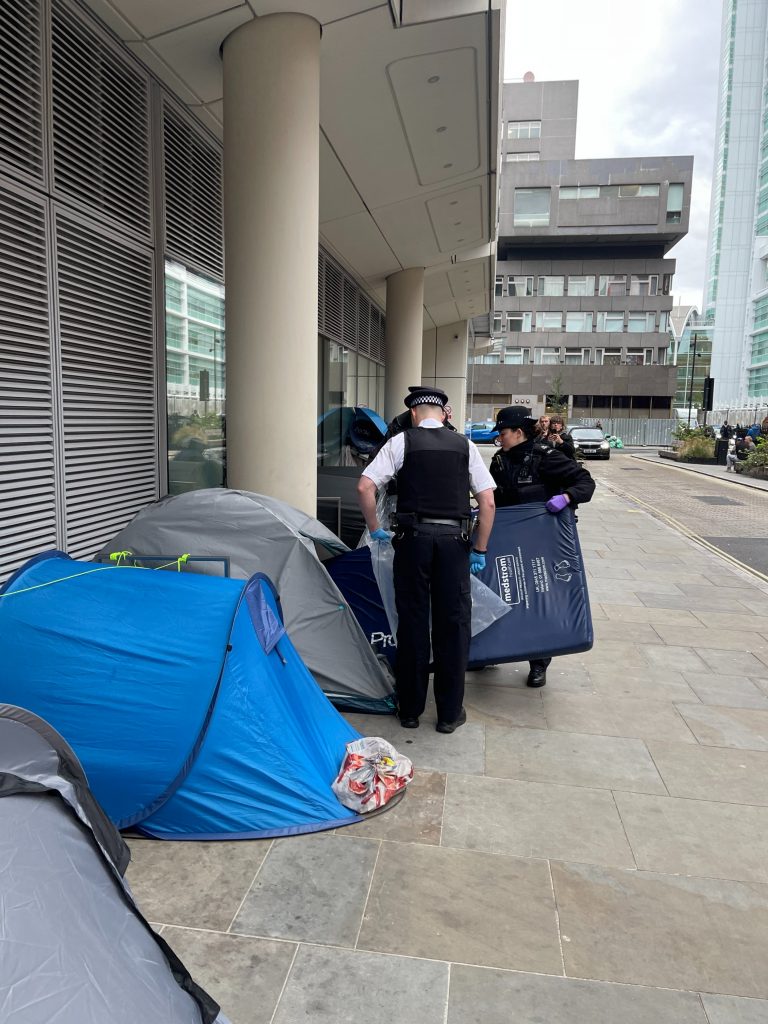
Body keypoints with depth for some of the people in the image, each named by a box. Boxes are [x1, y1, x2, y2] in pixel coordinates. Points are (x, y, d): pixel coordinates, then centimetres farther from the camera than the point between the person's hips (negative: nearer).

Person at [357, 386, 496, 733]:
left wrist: (375, 528, 6)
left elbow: (365, 487, -6)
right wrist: (480, 549, 10)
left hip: (412, 538, -1)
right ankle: (450, 713, 18)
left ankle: (410, 709, 20)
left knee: (412, 620, 9)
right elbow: (488, 502, 3)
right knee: (453, 623, 9)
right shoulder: (464, 445, 9)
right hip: (454, 539, 1)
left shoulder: (401, 441, 3)